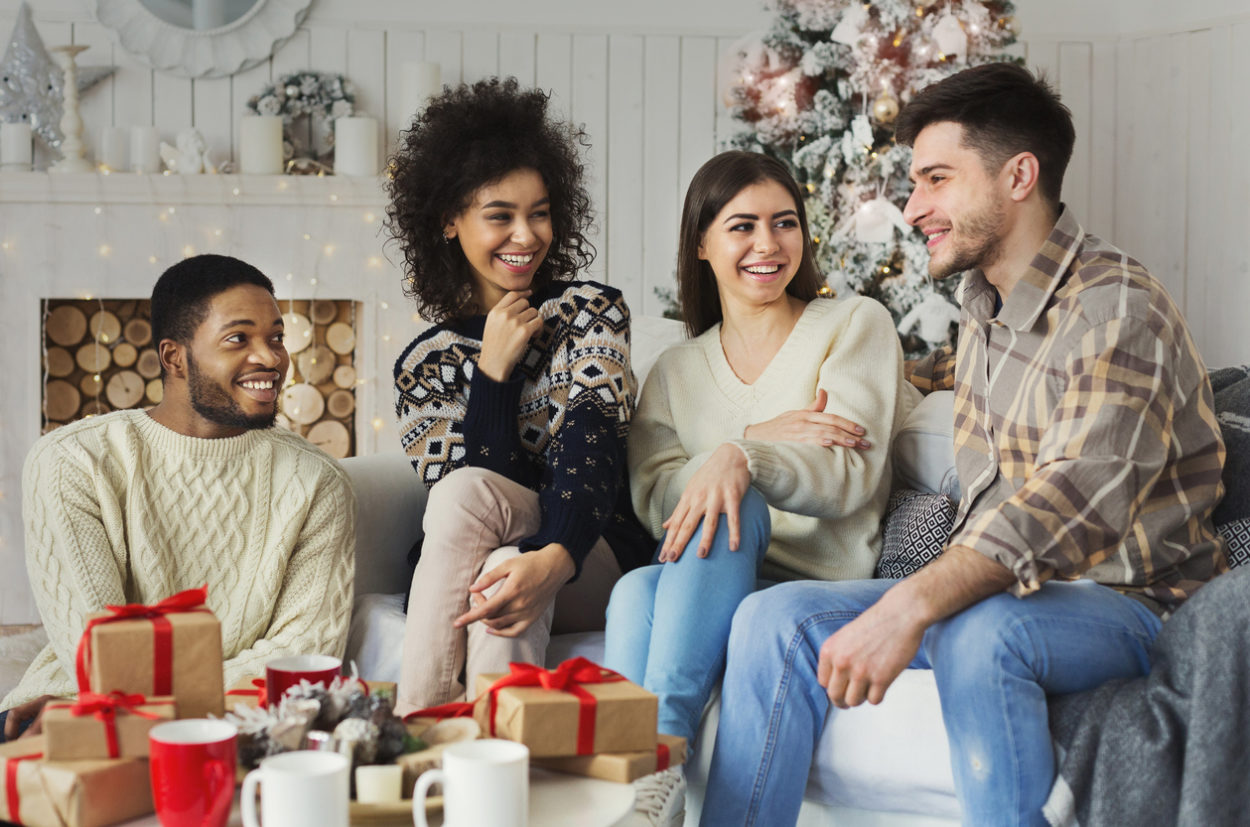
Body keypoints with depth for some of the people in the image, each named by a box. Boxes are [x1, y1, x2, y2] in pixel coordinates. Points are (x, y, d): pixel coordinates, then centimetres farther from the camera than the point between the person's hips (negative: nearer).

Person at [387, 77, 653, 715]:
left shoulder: (591, 312, 2)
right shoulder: (424, 363, 7)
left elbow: (590, 446, -16)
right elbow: (461, 490, -6)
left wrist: (552, 558, -34)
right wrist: (494, 369, -13)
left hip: (592, 563, -1)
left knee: (481, 519, -32)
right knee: (466, 489, -32)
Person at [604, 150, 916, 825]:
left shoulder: (855, 324, 8)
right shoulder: (675, 371, 18)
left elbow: (852, 474, -7)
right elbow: (652, 499, 2)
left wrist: (743, 458, -28)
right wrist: (759, 434, -14)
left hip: (824, 587, -2)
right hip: (710, 591, 3)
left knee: (731, 503, -33)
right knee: (635, 590, -32)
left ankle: (660, 738, -36)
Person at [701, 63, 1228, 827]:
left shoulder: (1118, 311, -18)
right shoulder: (985, 300, 10)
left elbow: (1081, 498, -33)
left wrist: (911, 606, -45)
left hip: (1124, 601, -7)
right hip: (1004, 587, 8)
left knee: (979, 634, -40)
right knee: (778, 617, -11)